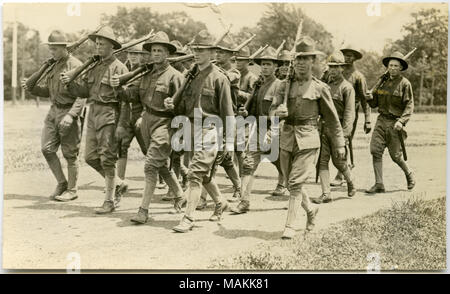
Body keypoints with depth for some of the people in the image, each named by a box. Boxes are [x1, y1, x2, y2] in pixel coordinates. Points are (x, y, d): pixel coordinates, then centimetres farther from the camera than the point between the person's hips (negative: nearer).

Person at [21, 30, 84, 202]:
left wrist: (71, 115, -28)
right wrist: (31, 87, 0)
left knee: (69, 154, 1)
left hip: (69, 112, -7)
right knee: (47, 148, 1)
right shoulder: (52, 65, 11)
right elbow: (48, 91, 18)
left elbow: (82, 96, -17)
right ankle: (61, 183, 17)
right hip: (53, 111, 7)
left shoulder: (76, 66, -12)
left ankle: (72, 190, 15)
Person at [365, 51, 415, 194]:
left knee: (395, 155, 3)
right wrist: (368, 97, -9)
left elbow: (409, 106, -9)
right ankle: (379, 184, -3)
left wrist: (401, 121, -23)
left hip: (395, 123, -4)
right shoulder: (382, 81, 8)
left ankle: (409, 174, 33)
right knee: (375, 150, -8)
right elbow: (374, 102, 14)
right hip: (382, 120, 4)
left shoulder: (405, 84, -5)